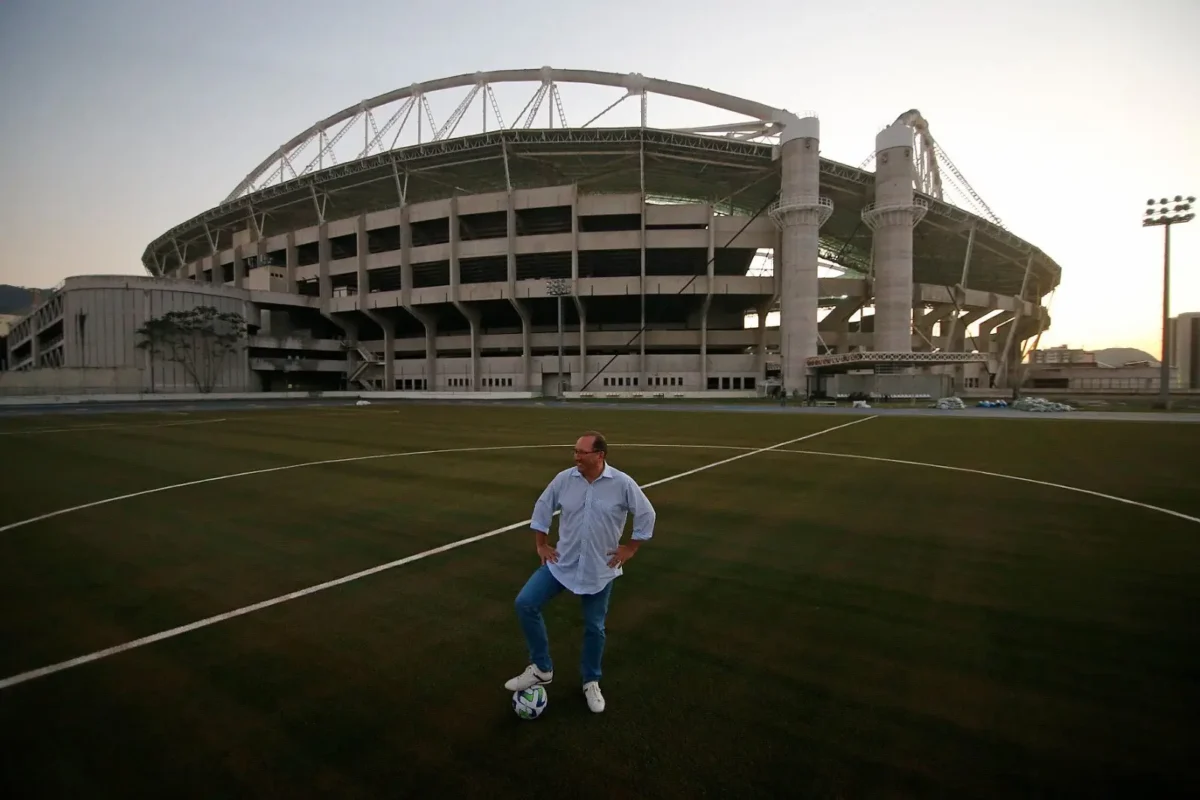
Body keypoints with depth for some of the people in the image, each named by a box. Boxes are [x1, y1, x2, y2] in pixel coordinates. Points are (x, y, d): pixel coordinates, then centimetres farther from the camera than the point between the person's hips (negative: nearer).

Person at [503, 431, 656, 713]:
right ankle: (541, 669, 11)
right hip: (561, 563, 2)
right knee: (525, 603, -8)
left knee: (594, 627, 10)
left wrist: (630, 549, -3)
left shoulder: (623, 484, -16)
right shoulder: (564, 479, -9)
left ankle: (591, 682, 37)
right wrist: (541, 544, 5)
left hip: (600, 570, -2)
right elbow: (542, 508, 6)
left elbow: (646, 515, -5)